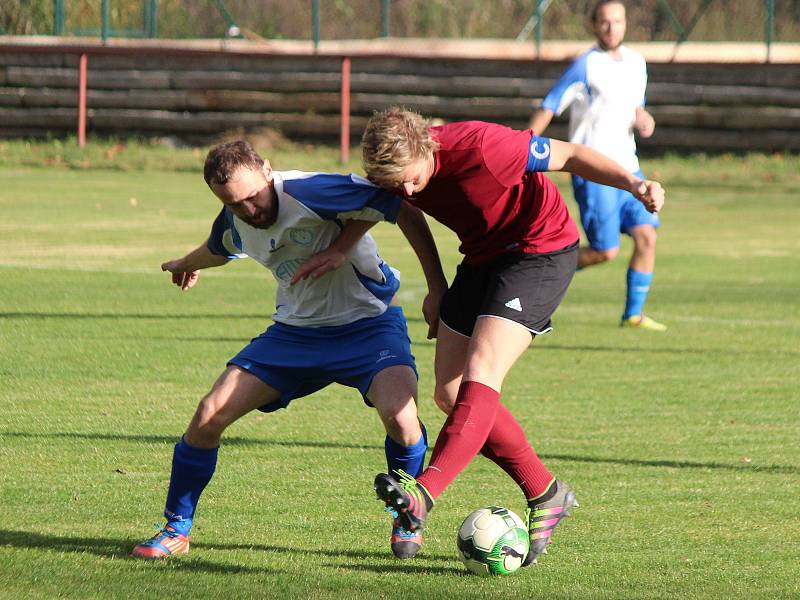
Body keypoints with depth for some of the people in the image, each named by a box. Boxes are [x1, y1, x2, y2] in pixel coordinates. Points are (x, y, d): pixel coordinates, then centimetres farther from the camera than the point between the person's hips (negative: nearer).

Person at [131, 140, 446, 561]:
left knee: (398, 414, -31)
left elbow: (403, 208, -23)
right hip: (295, 332, 5)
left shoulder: (308, 193, -27)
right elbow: (219, 249, 23)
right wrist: (186, 265, 44)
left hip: (367, 325, -5)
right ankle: (176, 530, 11)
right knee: (209, 415, -8)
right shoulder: (233, 224, -5)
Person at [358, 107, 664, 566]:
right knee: (450, 394, 2)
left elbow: (568, 155, -20)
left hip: (542, 249, -8)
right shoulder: (394, 168, -12)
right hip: (483, 255, 8)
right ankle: (545, 495, 12)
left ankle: (426, 493, -36)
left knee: (480, 374, -24)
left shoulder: (479, 147, -31)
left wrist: (633, 183, -31)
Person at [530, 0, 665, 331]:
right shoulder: (586, 66, -10)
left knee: (646, 235, -6)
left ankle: (633, 314, 3)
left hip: (627, 167, 7)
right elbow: (548, 107, -9)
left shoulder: (636, 62, 11)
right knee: (606, 251, -10)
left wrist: (644, 120, 2)